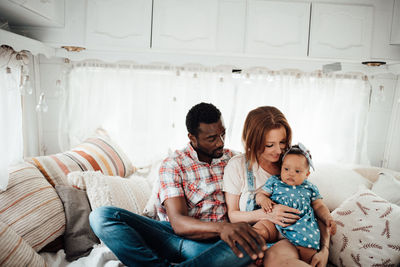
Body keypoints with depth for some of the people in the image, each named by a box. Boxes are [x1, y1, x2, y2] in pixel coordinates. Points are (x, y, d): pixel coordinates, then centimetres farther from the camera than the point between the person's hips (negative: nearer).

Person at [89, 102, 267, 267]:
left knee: (252, 245, -34)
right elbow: (178, 223, -14)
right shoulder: (172, 165, -2)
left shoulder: (233, 159, 10)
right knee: (101, 216, -20)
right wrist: (221, 227, -33)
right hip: (171, 235, -1)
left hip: (211, 243, 1)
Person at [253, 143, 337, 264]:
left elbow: (319, 206, 24)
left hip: (302, 226, 1)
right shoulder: (274, 181, 18)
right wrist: (263, 199, -9)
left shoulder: (310, 188, 22)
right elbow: (260, 194, 16)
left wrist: (328, 219, 5)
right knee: (259, 229, -29)